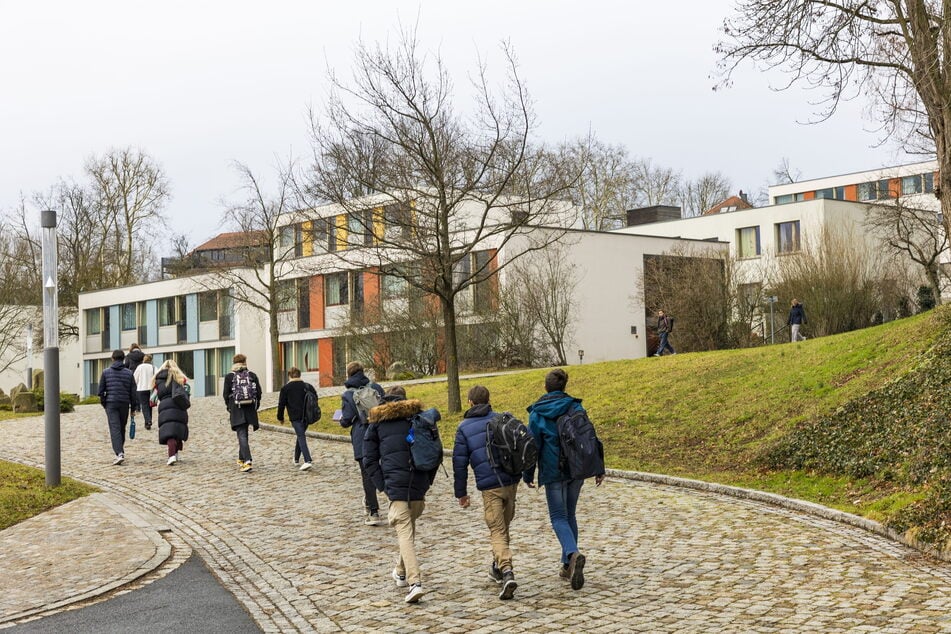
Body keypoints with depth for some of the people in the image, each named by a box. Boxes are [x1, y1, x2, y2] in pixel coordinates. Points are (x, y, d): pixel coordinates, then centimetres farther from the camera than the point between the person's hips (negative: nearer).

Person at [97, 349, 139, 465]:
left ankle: (120, 454, -22)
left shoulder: (106, 372, 2)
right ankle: (120, 449, 29)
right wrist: (133, 407, 10)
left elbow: (101, 390, 3)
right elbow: (133, 392, 3)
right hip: (124, 403, 2)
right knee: (122, 428, 17)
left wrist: (103, 402, 17)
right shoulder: (129, 373, 4)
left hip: (111, 403, -2)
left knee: (115, 428, -8)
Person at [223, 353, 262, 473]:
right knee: (244, 434, 19)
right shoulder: (252, 375, 4)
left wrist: (229, 408, 11)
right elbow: (258, 392, 1)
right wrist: (256, 406, 12)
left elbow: (226, 394, -2)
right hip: (250, 409, 3)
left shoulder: (229, 376, -2)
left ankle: (247, 462, -20)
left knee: (242, 435, -7)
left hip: (236, 409, -3)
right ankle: (241, 459, 32)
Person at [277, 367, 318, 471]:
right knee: (301, 435, 22)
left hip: (295, 417, -5)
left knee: (301, 437, -11)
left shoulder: (286, 388, -2)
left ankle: (308, 461, -25)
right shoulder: (308, 386, 9)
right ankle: (296, 458, 34)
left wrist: (280, 417, 12)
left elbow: (281, 404, -1)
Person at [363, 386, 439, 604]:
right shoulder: (417, 416, 13)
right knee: (410, 527, 22)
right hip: (418, 483, 3)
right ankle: (402, 572, 38)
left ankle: (415, 582, -20)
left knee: (405, 532, -6)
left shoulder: (376, 422, 11)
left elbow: (369, 459, 6)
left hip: (395, 484, -3)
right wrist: (428, 481, 11)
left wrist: (382, 486, 4)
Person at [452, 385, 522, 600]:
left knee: (497, 531, -1)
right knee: (504, 525, 21)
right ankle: (498, 567, 32)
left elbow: (459, 461, 2)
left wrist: (461, 492, 9)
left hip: (489, 486, -3)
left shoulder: (464, 428, 4)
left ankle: (506, 571, -21)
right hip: (511, 481, 3)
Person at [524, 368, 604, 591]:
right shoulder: (575, 407, 2)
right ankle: (568, 565, 18)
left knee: (559, 518, 0)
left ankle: (573, 554, -27)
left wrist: (528, 475, 5)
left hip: (553, 471, -3)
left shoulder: (537, 412, -5)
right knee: (569, 515, 16)